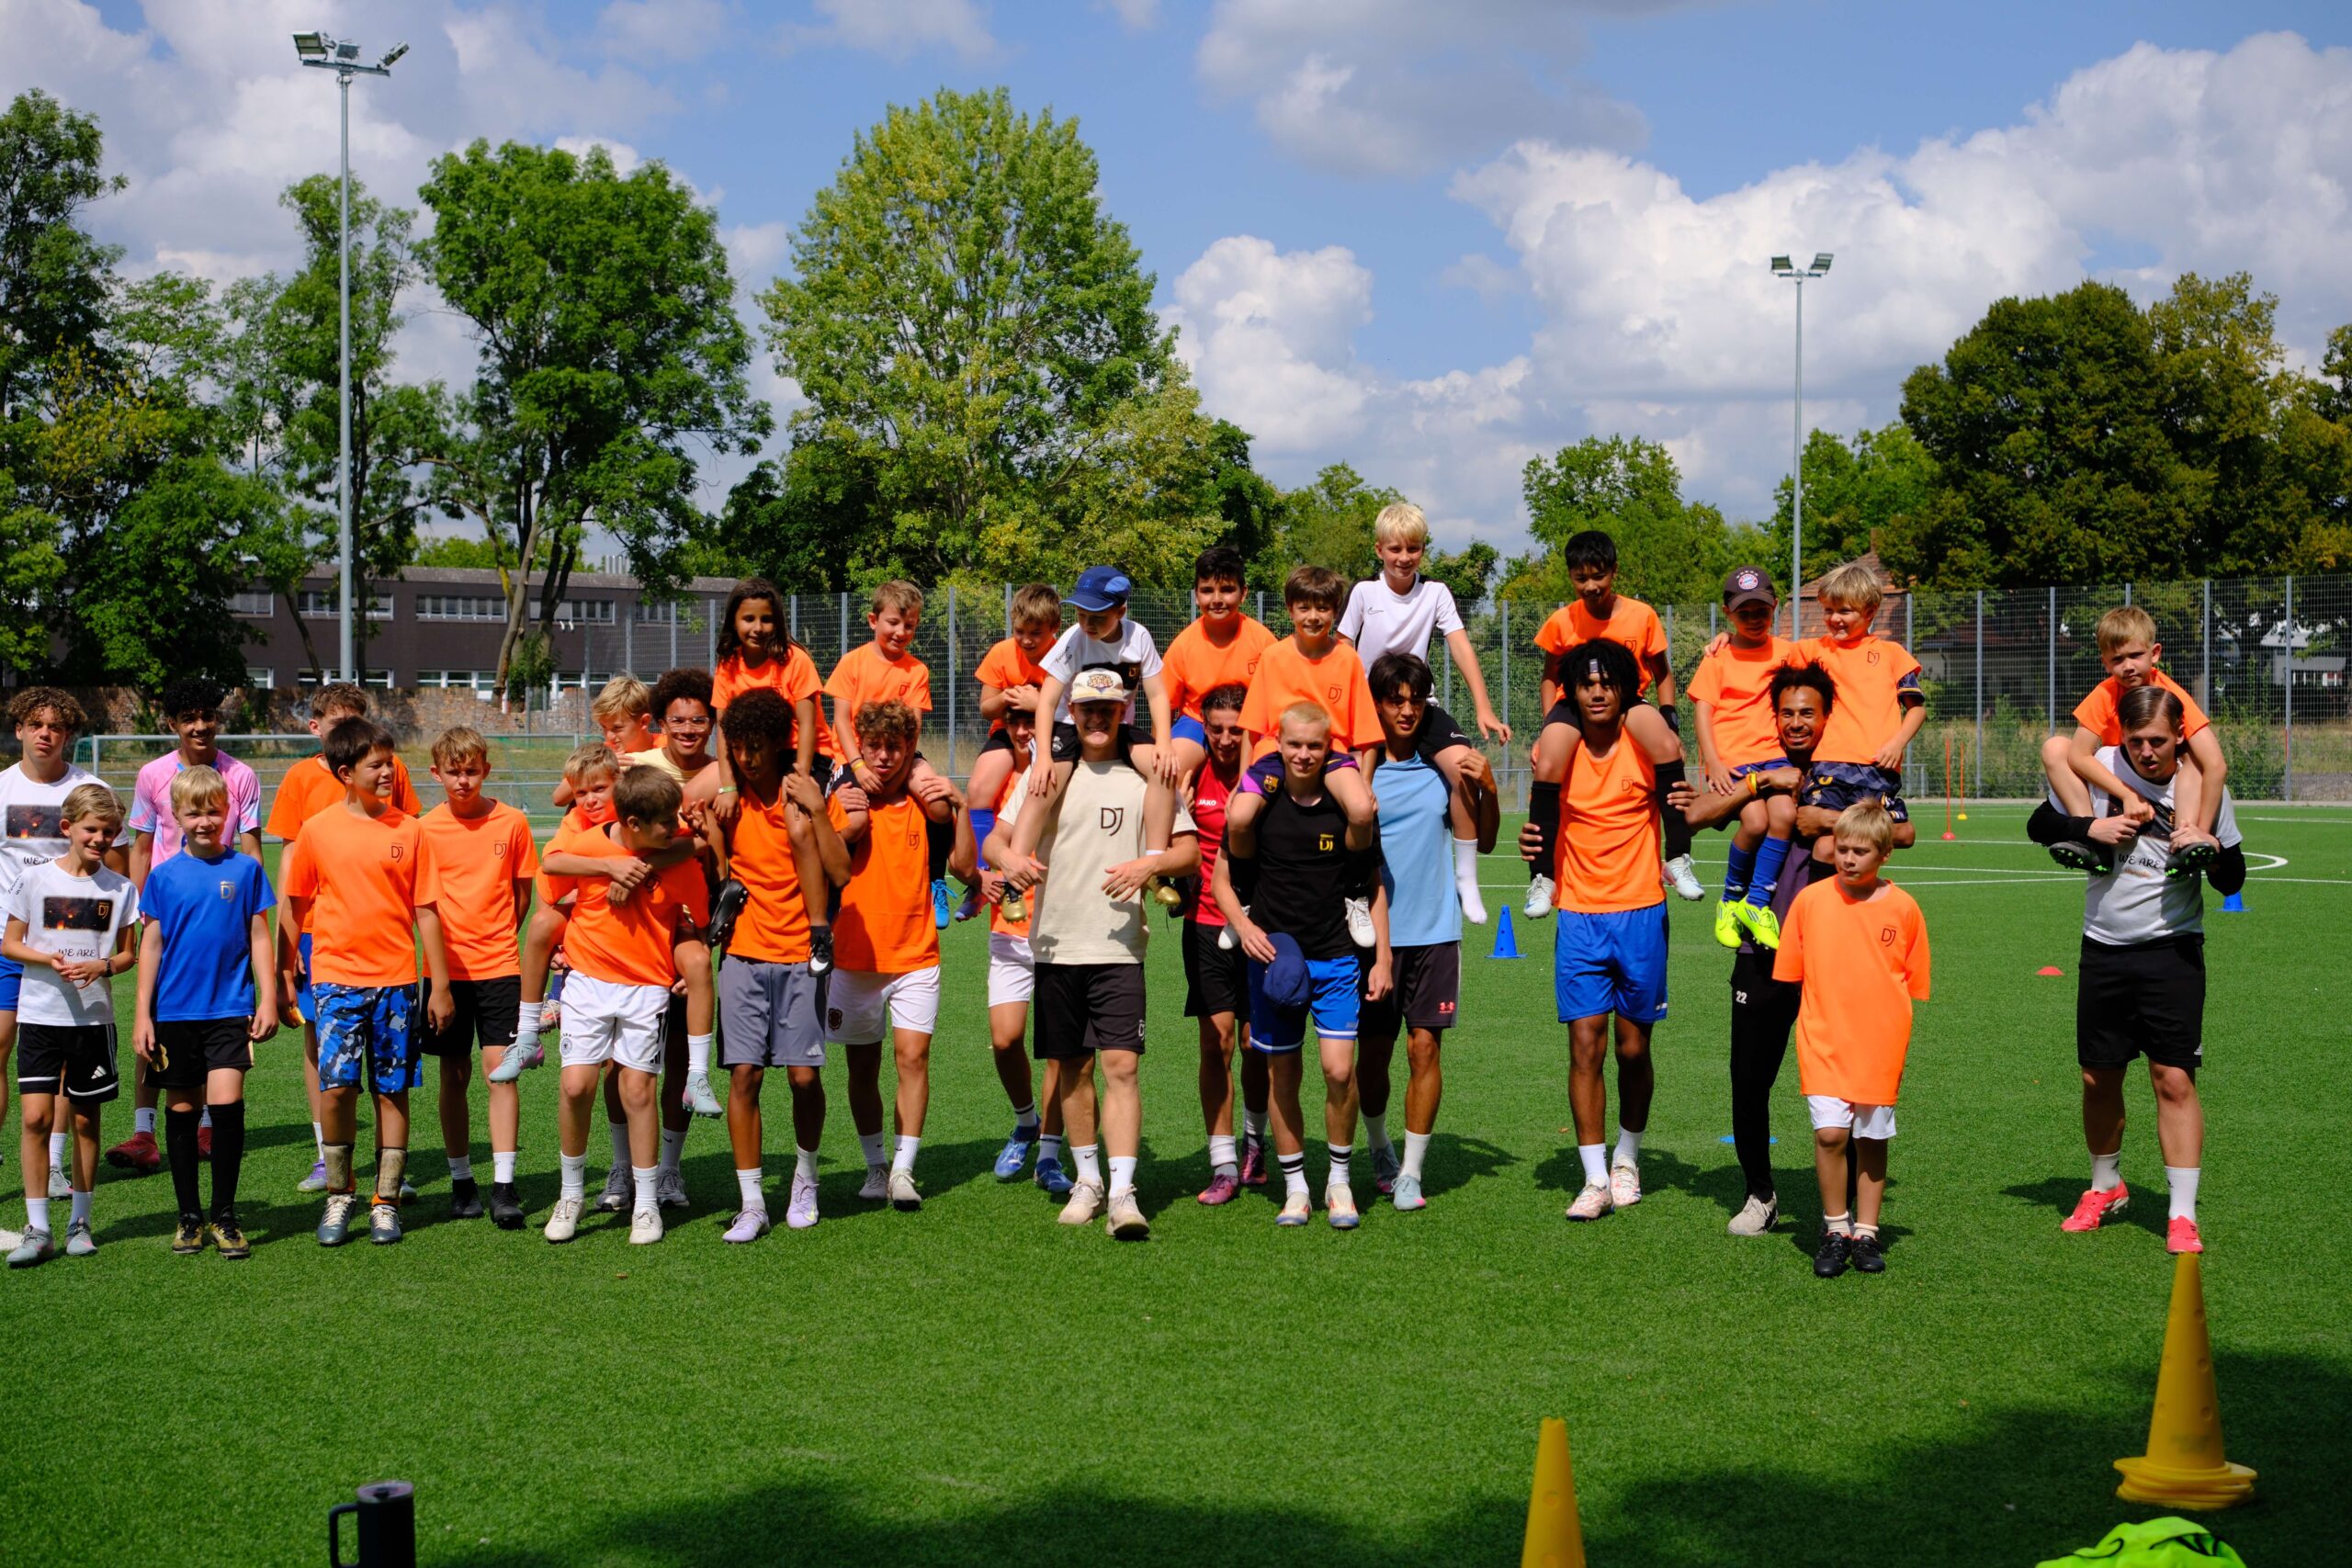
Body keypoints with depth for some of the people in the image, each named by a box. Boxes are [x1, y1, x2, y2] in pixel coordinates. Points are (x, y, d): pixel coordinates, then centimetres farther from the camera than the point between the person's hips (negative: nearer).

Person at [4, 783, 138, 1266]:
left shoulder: (119, 888, 2)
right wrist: (50, 959, -14)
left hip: (93, 1016, 1)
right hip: (40, 1013, -1)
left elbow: (127, 953, 8)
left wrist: (103, 965, -13)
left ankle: (79, 1222, 19)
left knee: (85, 1118, 8)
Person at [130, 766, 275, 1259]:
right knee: (182, 1110, 7)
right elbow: (151, 945, 5)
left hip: (230, 1009, -2)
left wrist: (268, 998, 1)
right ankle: (190, 1216, 19)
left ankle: (224, 1216, 1)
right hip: (174, 1011, 2)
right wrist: (142, 1014, 2)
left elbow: (259, 937, 6)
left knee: (226, 1103, -12)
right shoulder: (164, 875, 3)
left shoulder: (245, 869, 1)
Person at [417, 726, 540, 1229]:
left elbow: (523, 891, 9)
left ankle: (503, 1187, -7)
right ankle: (461, 1181, 18)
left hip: (499, 965, -1)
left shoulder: (512, 822, -1)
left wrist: (498, 939, 8)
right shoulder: (425, 829, 0)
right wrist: (442, 947, -1)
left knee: (499, 1067, -8)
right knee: (454, 1074, 7)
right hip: (446, 967, 1)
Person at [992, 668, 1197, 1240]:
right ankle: (1088, 1181, 24)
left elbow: (1190, 851, 1)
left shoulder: (1146, 777, 4)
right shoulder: (1047, 773, 9)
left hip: (1119, 947, -2)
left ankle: (1123, 1193, -14)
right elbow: (997, 835, 9)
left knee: (1121, 1066, -12)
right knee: (1072, 1068, 10)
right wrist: (1008, 856, -15)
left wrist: (1151, 863, -20)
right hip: (1056, 945, 3)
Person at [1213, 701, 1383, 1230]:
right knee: (1281, 1075, 4)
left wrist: (1382, 959, 3)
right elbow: (1222, 878, 7)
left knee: (1339, 1070, -11)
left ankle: (1339, 1180, 8)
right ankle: (1295, 1187, 16)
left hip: (1336, 957, -1)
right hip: (1273, 956, 1)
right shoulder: (1258, 806, -2)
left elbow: (1374, 885, 7)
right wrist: (1244, 927, -9)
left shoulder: (1347, 807, -2)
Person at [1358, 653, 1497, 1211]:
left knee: (1424, 1045, -2)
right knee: (1373, 1051, 6)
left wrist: (1486, 787, -6)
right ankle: (1379, 1149, 30)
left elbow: (1482, 841, 9)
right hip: (1375, 930, -1)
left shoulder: (1445, 765, 4)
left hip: (1435, 930, 1)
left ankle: (1411, 1172, 5)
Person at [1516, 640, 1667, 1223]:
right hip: (1579, 914, 1)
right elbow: (1543, 821, 10)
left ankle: (1627, 1158, 28)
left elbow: (1677, 813, 2)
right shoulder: (1558, 752, 2)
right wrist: (1530, 841, -13)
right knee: (1585, 1043, -6)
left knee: (1633, 1048, 6)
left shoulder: (1645, 748, -2)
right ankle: (1595, 1178, -2)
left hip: (1641, 912, -1)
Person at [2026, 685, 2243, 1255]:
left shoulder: (2204, 787, -6)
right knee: (2098, 1078, 10)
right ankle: (2106, 1187, 32)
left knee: (2174, 1079, -9)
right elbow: (2039, 825, 5)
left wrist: (2212, 849, -20)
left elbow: (2232, 882, 1)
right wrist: (2090, 829, -13)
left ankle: (2183, 1215, -5)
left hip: (2171, 950, -2)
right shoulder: (2099, 766, -5)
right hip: (2104, 949, 2)